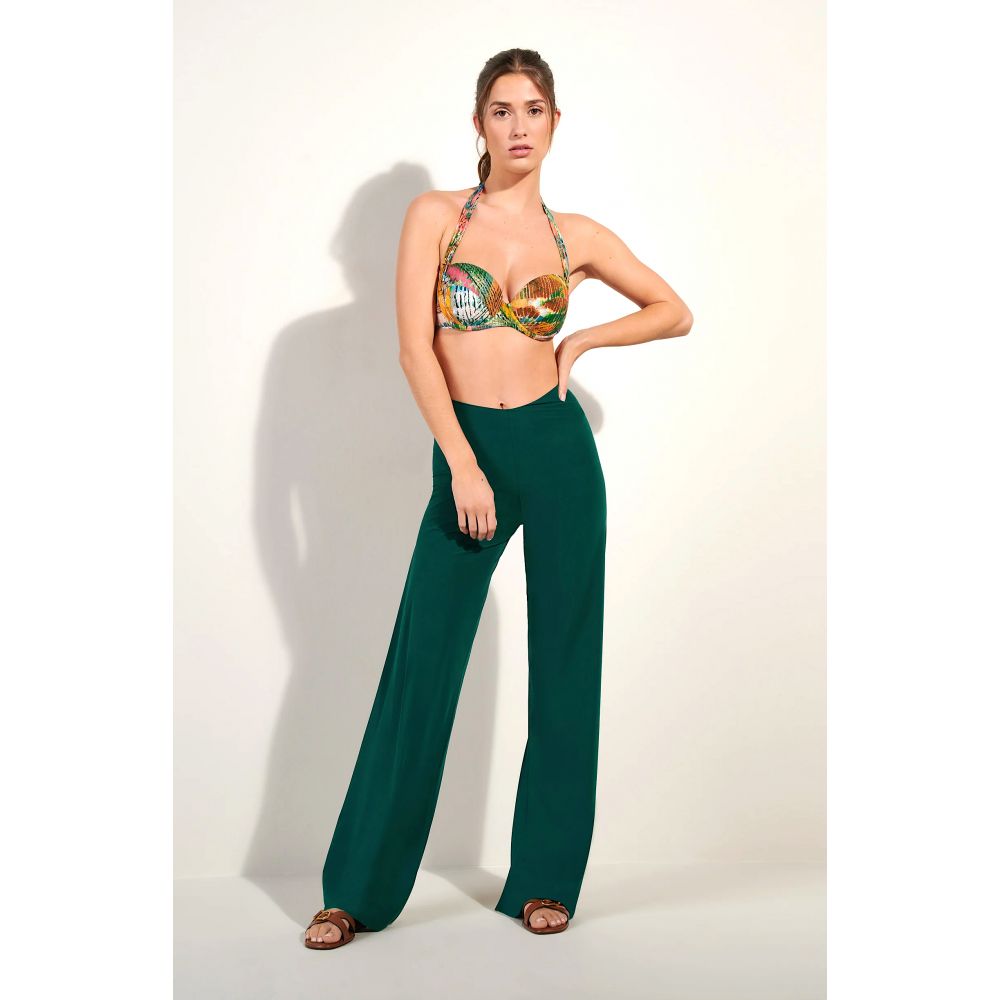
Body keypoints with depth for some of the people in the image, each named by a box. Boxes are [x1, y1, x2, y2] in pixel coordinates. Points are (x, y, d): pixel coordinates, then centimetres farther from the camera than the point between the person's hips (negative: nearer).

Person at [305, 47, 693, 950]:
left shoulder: (575, 234, 6)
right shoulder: (435, 216, 1)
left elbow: (676, 313, 17)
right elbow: (415, 346, -7)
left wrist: (581, 340, 2)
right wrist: (464, 465, -14)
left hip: (558, 450, 2)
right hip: (466, 451, -2)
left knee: (564, 666, 6)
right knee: (421, 669, -1)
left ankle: (545, 878, 20)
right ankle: (358, 889, 11)